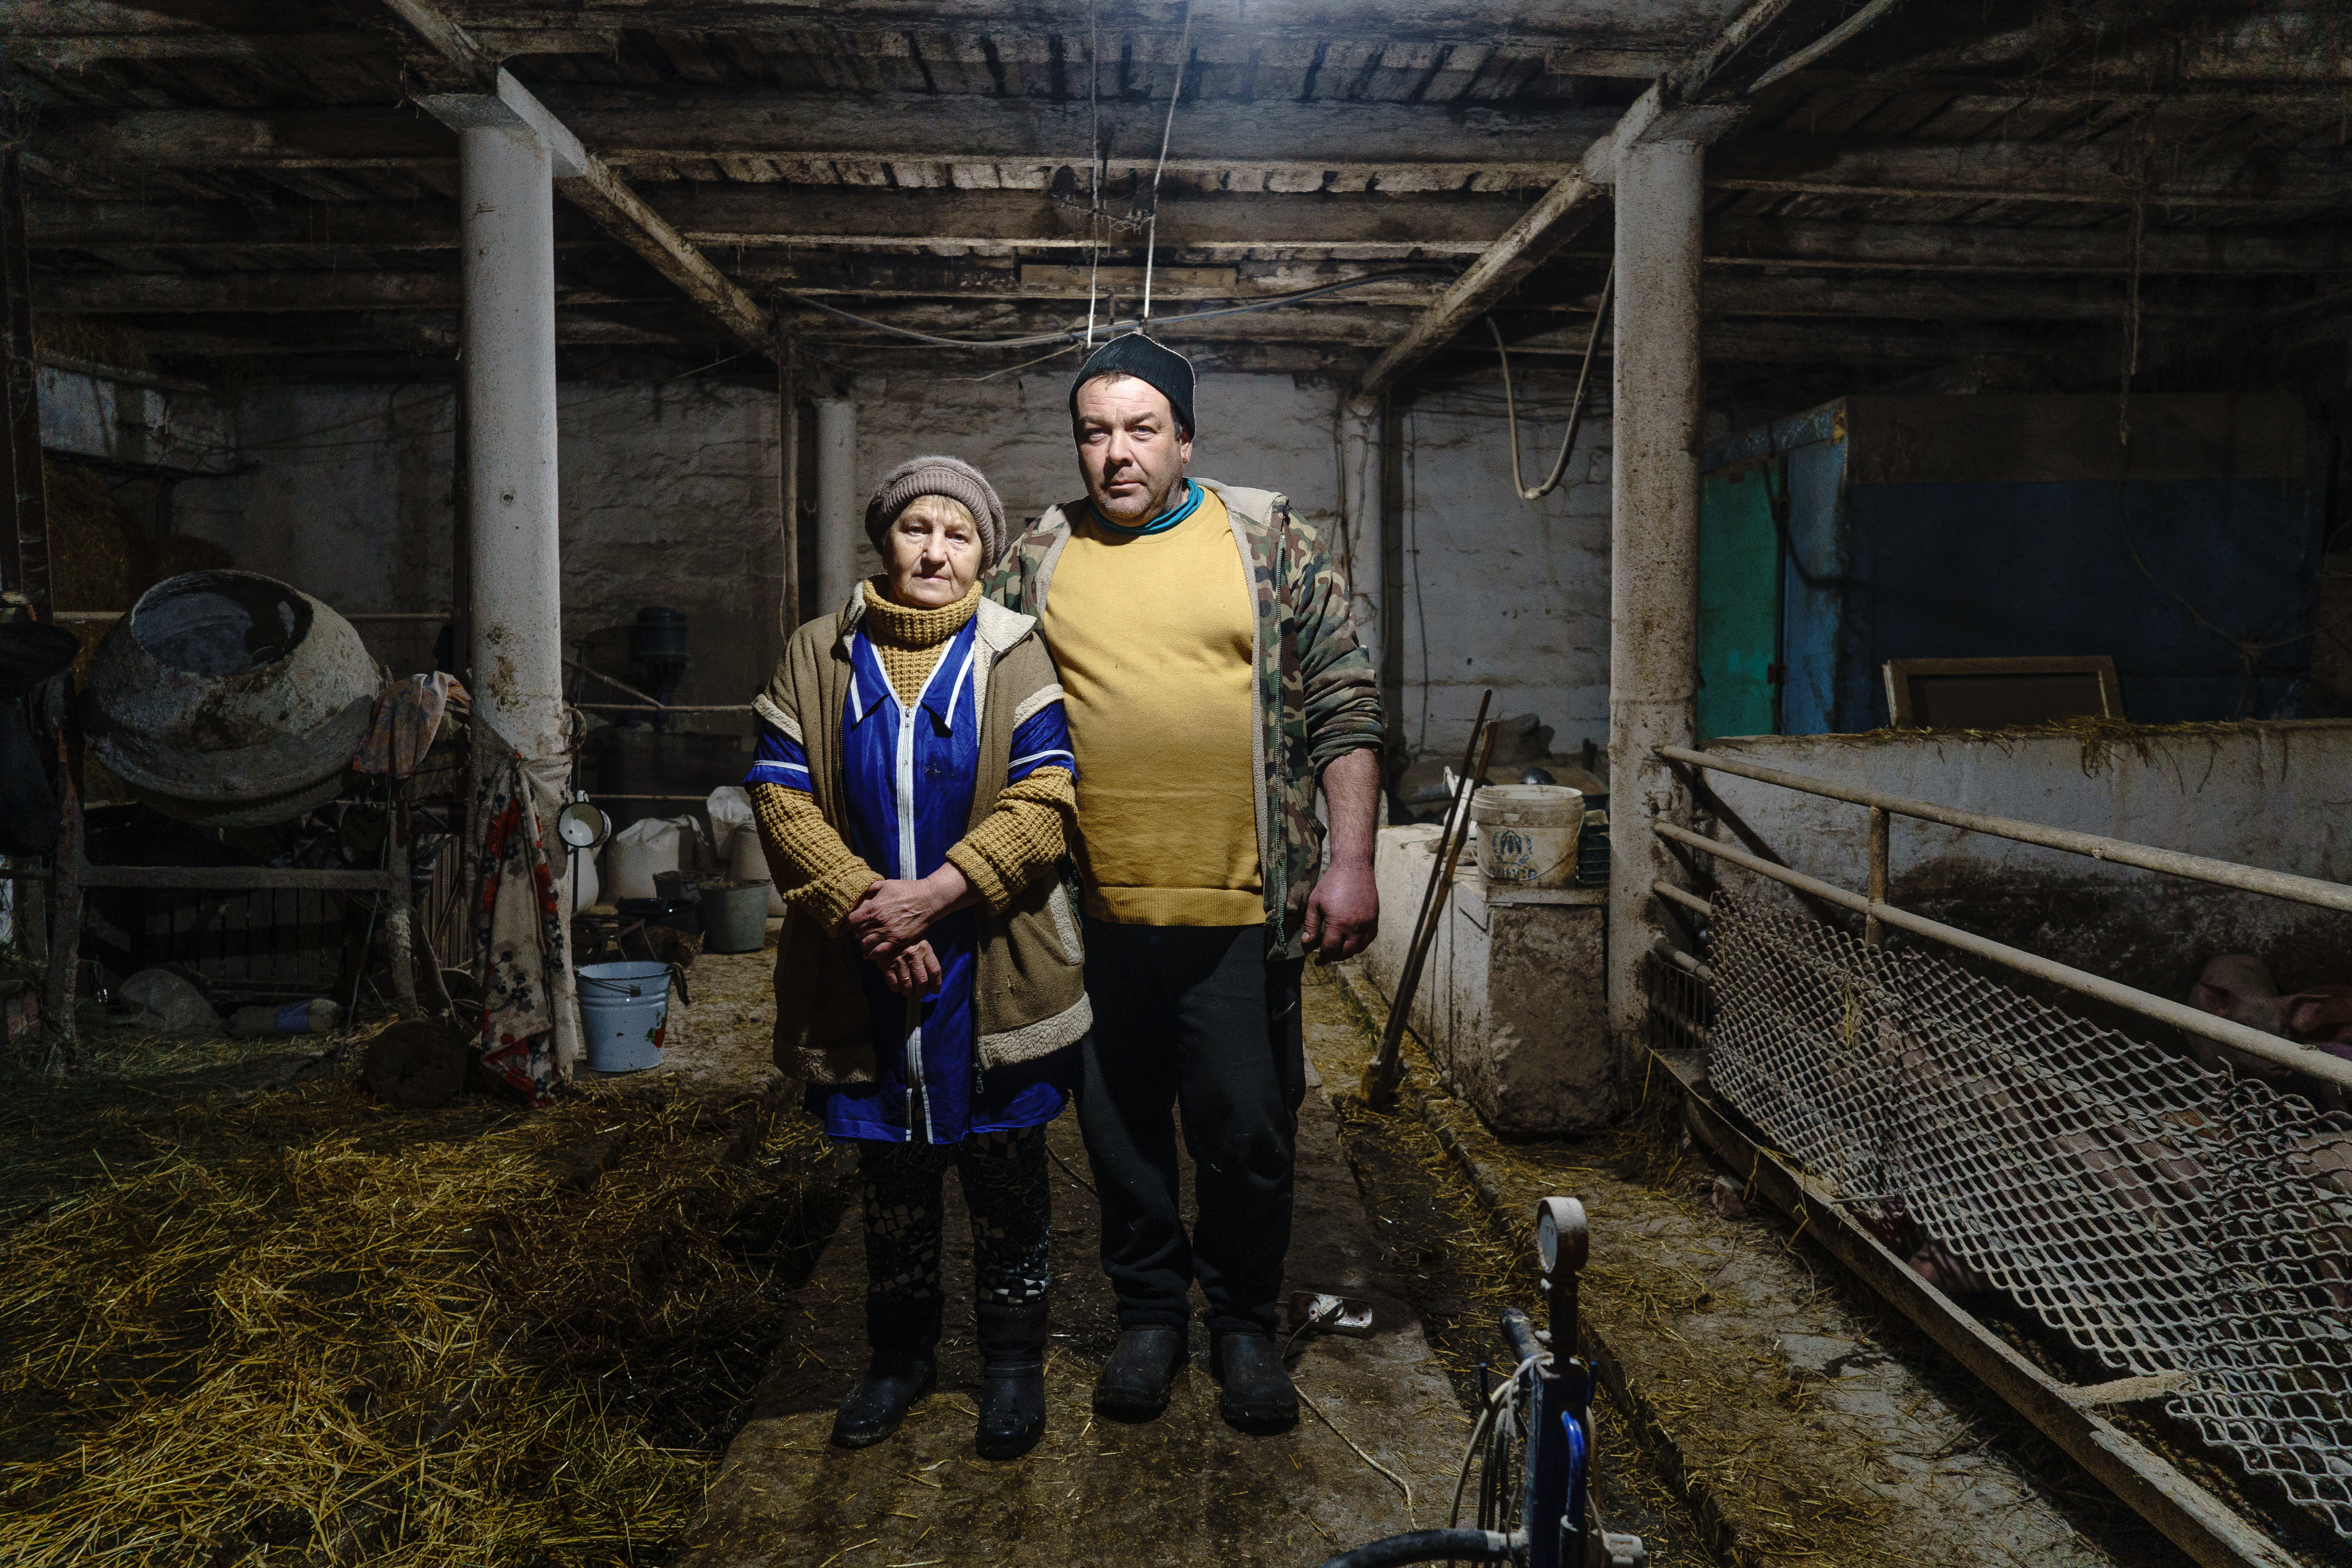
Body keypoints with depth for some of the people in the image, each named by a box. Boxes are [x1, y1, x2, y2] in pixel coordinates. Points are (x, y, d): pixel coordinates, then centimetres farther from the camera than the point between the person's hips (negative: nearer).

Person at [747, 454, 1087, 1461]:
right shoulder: (818, 658, 5)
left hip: (990, 967, -2)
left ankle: (1013, 1359, 30)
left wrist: (930, 895, -19)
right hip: (864, 977, 2)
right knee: (891, 1173, 16)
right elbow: (780, 800, -2)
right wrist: (865, 909, -14)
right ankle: (901, 1354, 36)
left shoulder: (1015, 657, -1)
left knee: (1004, 1171, 10)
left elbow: (1043, 804, -11)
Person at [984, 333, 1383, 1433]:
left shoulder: (1271, 544, 2)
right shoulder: (1036, 561, 6)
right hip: (1092, 910, 2)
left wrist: (1349, 860, -7)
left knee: (1247, 1133, 7)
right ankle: (1150, 1313, 35)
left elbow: (1343, 710, 0)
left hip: (1240, 907, -1)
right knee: (1119, 1129, 14)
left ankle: (1244, 1326, 30)